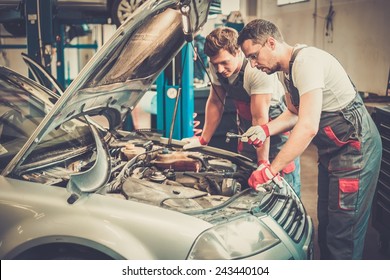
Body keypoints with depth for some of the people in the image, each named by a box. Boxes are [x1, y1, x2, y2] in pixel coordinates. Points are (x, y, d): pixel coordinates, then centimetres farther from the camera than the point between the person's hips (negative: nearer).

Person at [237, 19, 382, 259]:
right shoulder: (289, 69, 9)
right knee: (326, 223, 17)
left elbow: (308, 127, -29)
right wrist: (266, 129, 1)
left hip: (355, 147, -10)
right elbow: (295, 113, 21)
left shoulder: (306, 61, -23)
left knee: (343, 233, -5)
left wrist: (269, 171, -26)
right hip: (332, 150, 10)